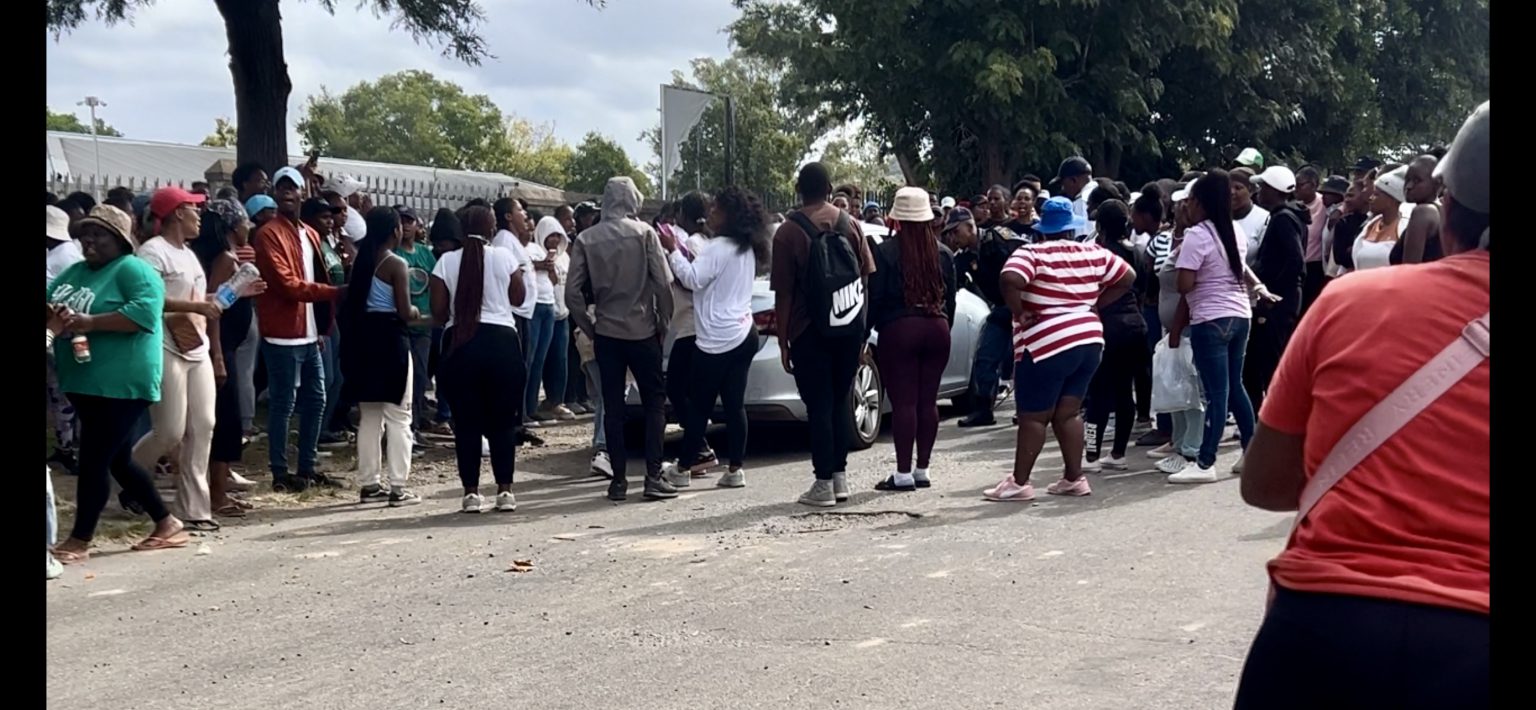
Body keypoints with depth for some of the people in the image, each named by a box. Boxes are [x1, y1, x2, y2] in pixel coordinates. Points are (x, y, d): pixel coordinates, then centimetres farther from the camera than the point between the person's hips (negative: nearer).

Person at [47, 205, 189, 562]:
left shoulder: (132, 269, -9)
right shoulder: (73, 273, 16)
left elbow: (145, 312, -23)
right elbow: (50, 307, 18)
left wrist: (89, 322, -26)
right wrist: (52, 317, -7)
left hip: (120, 384, -9)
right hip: (85, 383, 9)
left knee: (94, 461, -5)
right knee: (118, 461, 14)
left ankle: (79, 541, 6)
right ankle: (168, 525, 24)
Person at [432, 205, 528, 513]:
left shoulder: (446, 261, -1)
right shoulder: (504, 256, -1)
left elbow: (438, 311, -1)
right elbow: (519, 297, 9)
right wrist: (520, 272, 26)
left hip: (459, 344, 0)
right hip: (501, 340, 0)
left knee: (466, 421, 6)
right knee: (502, 419, 8)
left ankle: (471, 492, 7)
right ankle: (505, 490, 7)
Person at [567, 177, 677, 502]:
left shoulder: (586, 239, 0)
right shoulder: (644, 233, -6)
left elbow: (573, 292, -4)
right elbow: (663, 283, -10)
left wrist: (589, 327, 6)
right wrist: (663, 322, 2)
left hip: (606, 332, 2)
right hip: (642, 330, -2)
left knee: (613, 406, 8)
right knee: (654, 401, 7)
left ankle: (619, 479, 8)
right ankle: (653, 476, 0)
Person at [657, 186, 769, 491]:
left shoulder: (717, 247, -14)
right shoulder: (746, 248, 16)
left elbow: (693, 280, -19)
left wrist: (673, 250, -12)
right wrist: (687, 254, 10)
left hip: (718, 340, -8)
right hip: (743, 334, 9)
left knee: (699, 404, 1)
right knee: (734, 404, 7)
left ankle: (683, 468, 8)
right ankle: (735, 469, 6)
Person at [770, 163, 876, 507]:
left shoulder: (788, 232, -8)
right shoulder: (850, 225, 5)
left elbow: (784, 294, -9)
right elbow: (865, 279, 5)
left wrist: (783, 342, -3)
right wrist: (862, 332, 11)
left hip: (810, 333, -4)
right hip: (849, 328, 4)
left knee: (819, 406, 0)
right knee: (840, 401, 13)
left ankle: (824, 483, 1)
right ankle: (840, 475, 15)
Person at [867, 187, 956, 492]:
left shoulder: (885, 251, -7)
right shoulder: (943, 253, 7)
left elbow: (875, 298, -6)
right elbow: (950, 298, 12)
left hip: (898, 330, -5)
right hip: (937, 329, 5)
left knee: (903, 401, -3)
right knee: (927, 401, 9)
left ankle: (903, 473, -2)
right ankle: (922, 470, 14)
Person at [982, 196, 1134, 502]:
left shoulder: (1032, 253, -8)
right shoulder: (1094, 253, 8)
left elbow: (1010, 280, -26)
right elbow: (1127, 277, 14)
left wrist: (1019, 314, -12)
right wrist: (1095, 305, 13)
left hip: (1048, 344, -6)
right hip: (1089, 340, 6)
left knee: (1033, 417, -1)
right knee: (1067, 413, 14)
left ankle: (1019, 482, 3)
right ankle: (1074, 478, 16)